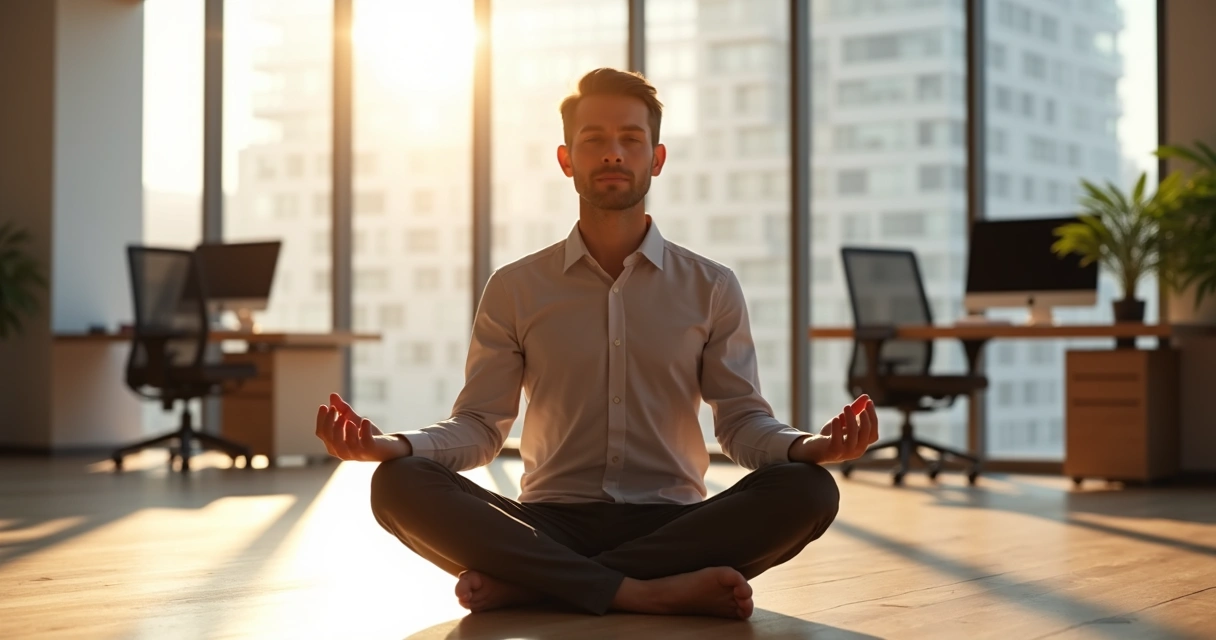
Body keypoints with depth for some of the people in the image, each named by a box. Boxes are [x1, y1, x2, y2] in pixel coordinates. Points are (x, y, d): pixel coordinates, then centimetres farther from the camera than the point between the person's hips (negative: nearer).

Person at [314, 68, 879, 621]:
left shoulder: (711, 289, 10)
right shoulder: (514, 289, 10)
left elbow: (743, 420, 5)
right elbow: (479, 425, 6)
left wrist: (811, 446, -19)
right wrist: (391, 445, -15)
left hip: (671, 525, 1)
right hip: (550, 525, 0)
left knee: (806, 490, -30)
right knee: (399, 485, -26)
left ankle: (525, 583, -28)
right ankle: (643, 591, -33)